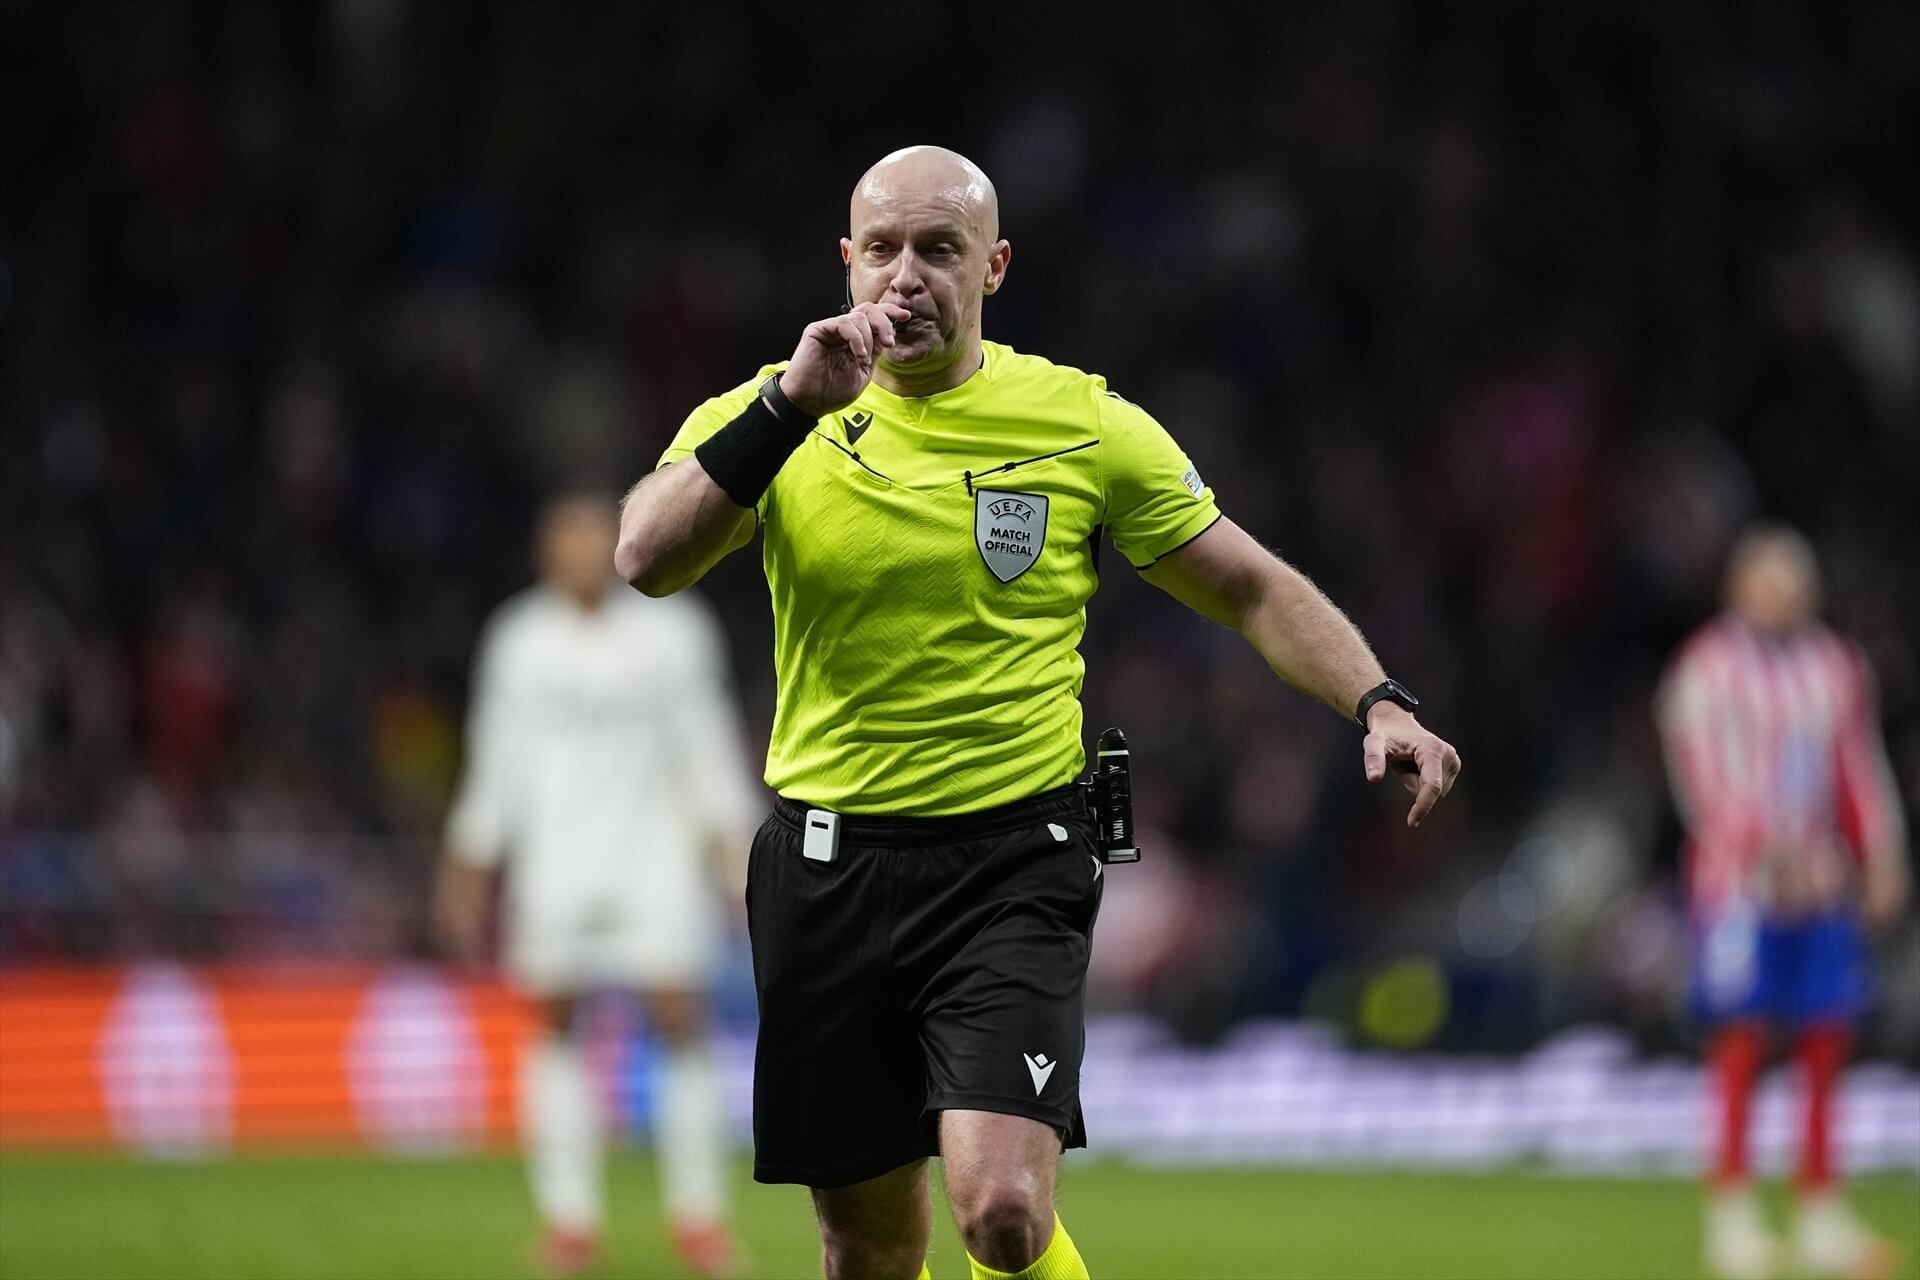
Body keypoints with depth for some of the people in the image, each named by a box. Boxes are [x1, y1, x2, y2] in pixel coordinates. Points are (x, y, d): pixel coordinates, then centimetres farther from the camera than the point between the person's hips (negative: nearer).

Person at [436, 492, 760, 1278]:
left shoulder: (672, 632, 3)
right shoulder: (519, 642, 5)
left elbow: (705, 743, 8)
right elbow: (497, 762, 12)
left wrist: (737, 845, 2)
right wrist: (470, 868, 12)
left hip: (653, 850, -1)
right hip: (554, 853, 1)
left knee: (680, 1021, -9)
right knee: (557, 1023, -2)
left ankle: (699, 1215, -2)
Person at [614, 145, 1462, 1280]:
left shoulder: (1087, 426, 0)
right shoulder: (771, 419, 2)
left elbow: (1254, 590, 8)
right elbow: (648, 560, -15)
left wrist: (1379, 703, -8)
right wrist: (789, 406, -24)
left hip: (1016, 860, -2)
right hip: (830, 863, 2)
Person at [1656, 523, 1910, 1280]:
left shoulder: (1835, 668, 14)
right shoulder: (1708, 669, -4)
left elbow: (1861, 767, 17)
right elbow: (1706, 774, -12)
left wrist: (1882, 857, 6)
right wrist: (1768, 849, -22)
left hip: (1822, 885, 6)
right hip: (1738, 881, -5)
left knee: (1825, 1046, 4)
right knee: (1740, 1040, -6)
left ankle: (1821, 1214, 10)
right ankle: (1732, 1218, -3)